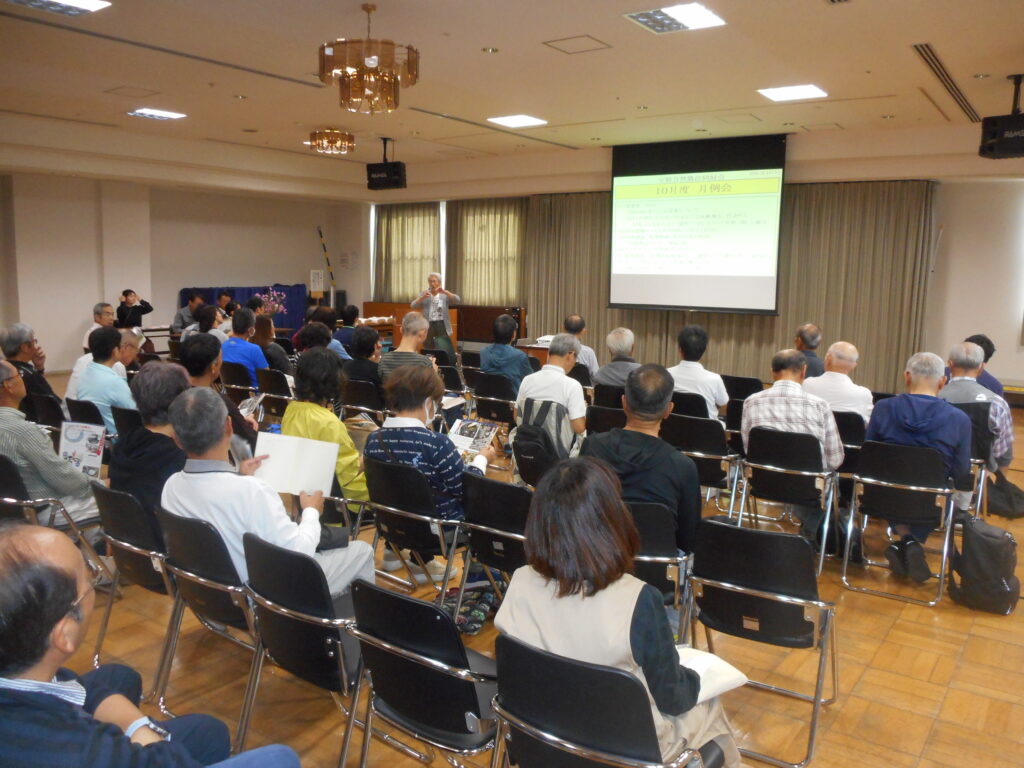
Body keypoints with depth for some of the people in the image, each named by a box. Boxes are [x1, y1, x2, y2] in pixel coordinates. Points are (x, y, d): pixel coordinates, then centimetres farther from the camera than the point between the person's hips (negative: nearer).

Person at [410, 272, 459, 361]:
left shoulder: (445, 295, 5)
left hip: (442, 326, -2)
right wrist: (422, 297, -22)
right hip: (428, 326, 2)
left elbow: (458, 301, -11)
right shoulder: (424, 294, 9)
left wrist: (444, 292, -23)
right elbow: (413, 305, -4)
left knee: (446, 352, -8)